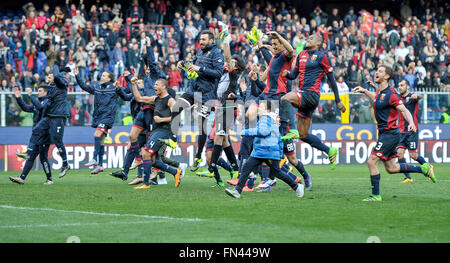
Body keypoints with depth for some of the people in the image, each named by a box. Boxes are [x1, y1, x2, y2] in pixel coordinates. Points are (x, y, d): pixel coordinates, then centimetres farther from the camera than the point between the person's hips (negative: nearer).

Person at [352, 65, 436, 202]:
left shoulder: (390, 94, -15)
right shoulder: (380, 92, 11)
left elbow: (404, 110, -20)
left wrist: (411, 123, -37)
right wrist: (364, 91, 32)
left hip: (390, 133, -9)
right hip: (384, 133, 9)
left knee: (372, 162, -12)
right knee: (391, 168, 13)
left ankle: (375, 195, -5)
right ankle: (423, 169, 23)